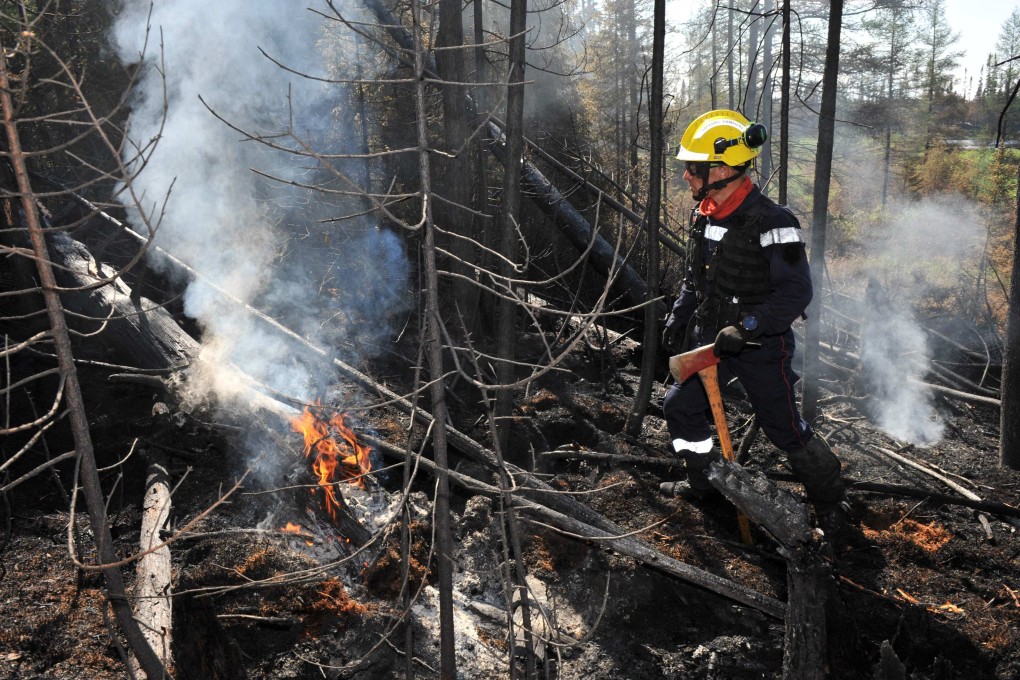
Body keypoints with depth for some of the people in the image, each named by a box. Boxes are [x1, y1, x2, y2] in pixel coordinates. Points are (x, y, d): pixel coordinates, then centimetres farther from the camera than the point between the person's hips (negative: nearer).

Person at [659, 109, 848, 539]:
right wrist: (678, 317, 8)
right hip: (713, 336, 7)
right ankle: (704, 482, 30)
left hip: (762, 345, -7)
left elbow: (796, 292, -24)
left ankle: (830, 501, 26)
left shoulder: (771, 222, -23)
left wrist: (746, 328, -31)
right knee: (680, 404, 9)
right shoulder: (703, 215, 2)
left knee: (784, 428, 3)